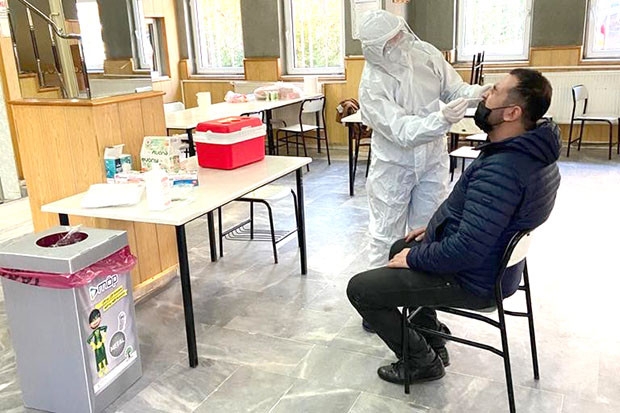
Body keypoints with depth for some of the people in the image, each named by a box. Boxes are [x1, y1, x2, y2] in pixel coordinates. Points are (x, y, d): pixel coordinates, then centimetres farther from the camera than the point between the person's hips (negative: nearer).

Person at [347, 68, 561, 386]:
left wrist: (413, 258, -18)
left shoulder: (500, 169, -33)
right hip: (495, 262, 10)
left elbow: (468, 250, -34)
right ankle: (432, 338, 32)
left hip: (472, 281, -10)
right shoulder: (532, 152, 0)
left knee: (360, 288, -6)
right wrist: (437, 228, 11)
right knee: (400, 248, 29)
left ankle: (422, 361, 10)